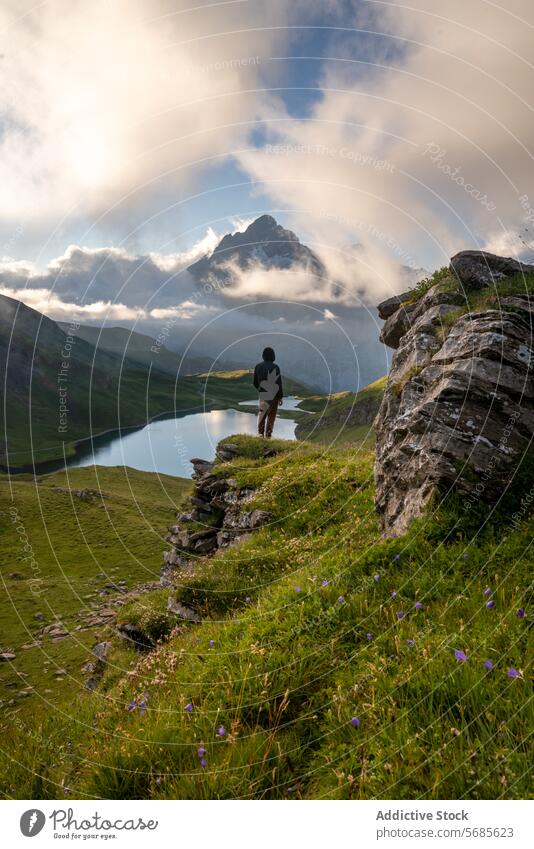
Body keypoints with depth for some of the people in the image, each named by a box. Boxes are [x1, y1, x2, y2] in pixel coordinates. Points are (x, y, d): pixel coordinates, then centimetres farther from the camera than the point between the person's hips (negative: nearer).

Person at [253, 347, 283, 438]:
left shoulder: (258, 366, 0)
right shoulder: (275, 367, -12)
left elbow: (255, 383, 7)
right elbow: (279, 383, -12)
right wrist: (281, 397, -4)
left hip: (263, 395, 3)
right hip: (274, 395, -3)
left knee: (262, 413, 15)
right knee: (271, 415, 6)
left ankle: (260, 432, 10)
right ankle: (268, 434, 7)